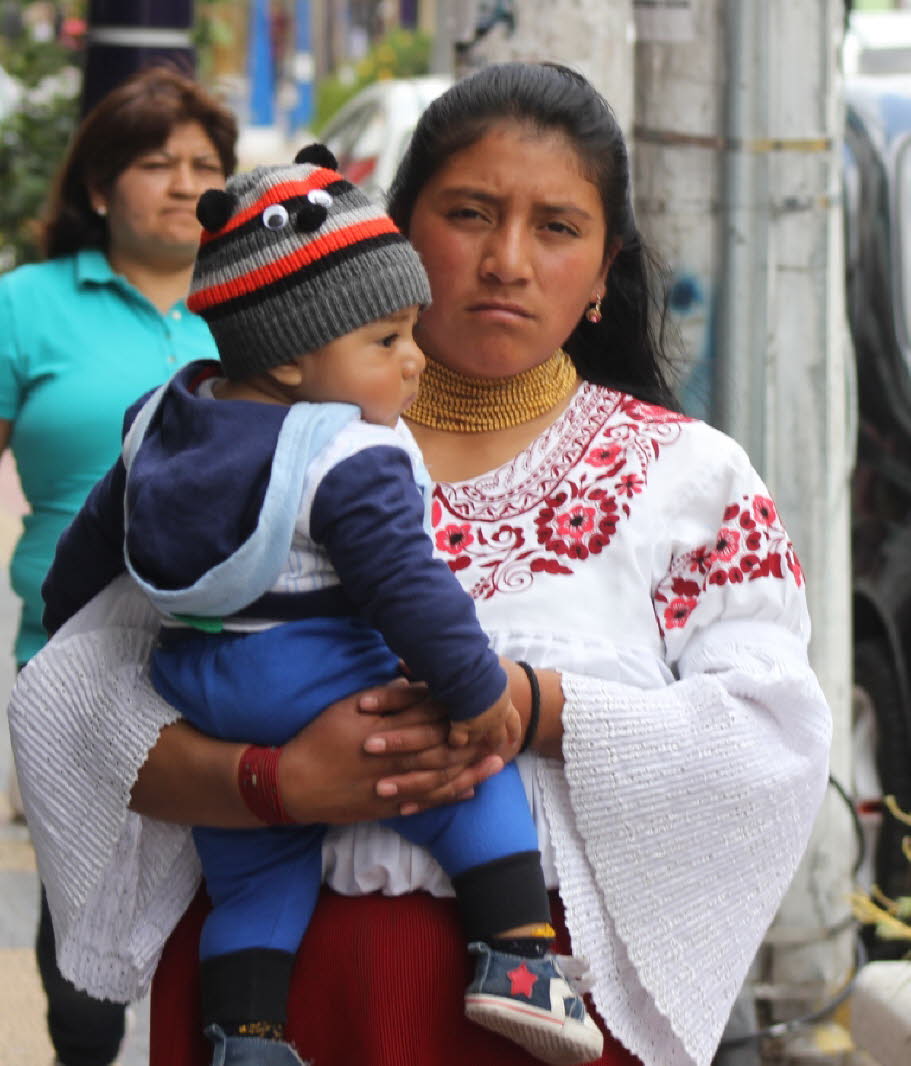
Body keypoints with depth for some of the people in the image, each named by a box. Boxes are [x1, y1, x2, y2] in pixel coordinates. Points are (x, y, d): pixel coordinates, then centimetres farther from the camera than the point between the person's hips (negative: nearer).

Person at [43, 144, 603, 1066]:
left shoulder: (162, 425, 12)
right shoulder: (354, 462, -15)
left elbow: (96, 533, 23)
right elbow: (406, 587, -21)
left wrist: (67, 610, 39)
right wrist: (480, 692, -15)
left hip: (192, 692, 8)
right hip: (311, 681, -8)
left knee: (253, 874, 17)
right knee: (476, 781, 2)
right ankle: (516, 956, -8)